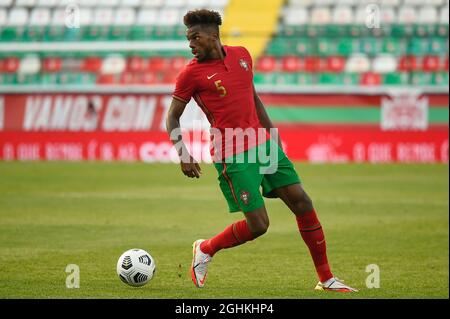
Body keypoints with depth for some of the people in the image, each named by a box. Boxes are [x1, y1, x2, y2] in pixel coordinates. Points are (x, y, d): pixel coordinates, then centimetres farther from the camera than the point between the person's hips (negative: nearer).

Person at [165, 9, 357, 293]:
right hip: (233, 157, -6)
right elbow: (172, 117, -1)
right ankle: (205, 250, 17)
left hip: (263, 144, 6)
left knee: (302, 203, 0)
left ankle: (326, 279, 10)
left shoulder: (241, 55, 8)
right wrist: (183, 155, -14)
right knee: (258, 224, -10)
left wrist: (271, 130, 22)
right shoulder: (191, 73, -7)